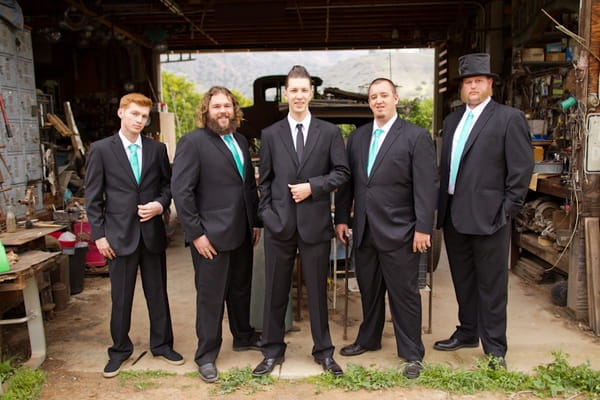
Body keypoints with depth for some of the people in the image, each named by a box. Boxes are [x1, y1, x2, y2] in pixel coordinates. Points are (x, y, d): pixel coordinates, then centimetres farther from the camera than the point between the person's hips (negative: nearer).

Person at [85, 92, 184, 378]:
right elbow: (93, 197, -1)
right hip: (120, 234, -2)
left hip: (152, 232, 2)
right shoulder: (101, 149, -1)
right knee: (120, 297, 7)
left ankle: (162, 344, 28)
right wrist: (99, 234, -5)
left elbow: (168, 184, 12)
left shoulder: (157, 149, 5)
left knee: (158, 292, 12)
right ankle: (120, 349, 25)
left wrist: (160, 204, -8)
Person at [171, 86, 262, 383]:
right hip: (211, 235, -6)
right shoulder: (193, 142, -11)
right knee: (211, 296, 5)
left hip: (242, 231, 7)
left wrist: (255, 222, 12)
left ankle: (243, 337, 39)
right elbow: (180, 191, -15)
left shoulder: (240, 141, 11)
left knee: (241, 288, 19)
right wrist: (196, 233, -17)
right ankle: (206, 355, 21)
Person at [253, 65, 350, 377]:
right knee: (275, 291, 9)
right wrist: (266, 214, -1)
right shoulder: (270, 134, 6)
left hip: (315, 222, -1)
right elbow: (265, 180, 7)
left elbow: (342, 172, 2)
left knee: (317, 290, 9)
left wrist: (313, 186, -11)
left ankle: (323, 351, 25)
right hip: (279, 223, 1)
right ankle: (273, 351, 25)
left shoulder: (329, 132, 3)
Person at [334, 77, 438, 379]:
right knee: (368, 290, 17)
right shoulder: (357, 137, 11)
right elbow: (348, 180, 13)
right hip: (364, 230, 5)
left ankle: (411, 353, 19)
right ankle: (368, 339, 35)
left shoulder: (416, 137, -5)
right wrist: (341, 218, 8)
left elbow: (426, 186, -9)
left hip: (399, 232, -5)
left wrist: (423, 228, -14)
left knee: (404, 293, 4)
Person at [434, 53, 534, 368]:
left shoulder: (509, 118, -5)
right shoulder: (452, 120, 14)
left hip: (488, 215, -6)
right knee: (463, 281, 17)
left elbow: (522, 168, -8)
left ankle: (495, 348, 16)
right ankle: (467, 332, 33)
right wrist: (442, 206, 9)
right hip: (453, 215, 6)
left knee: (491, 285, 3)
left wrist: (507, 210, -11)